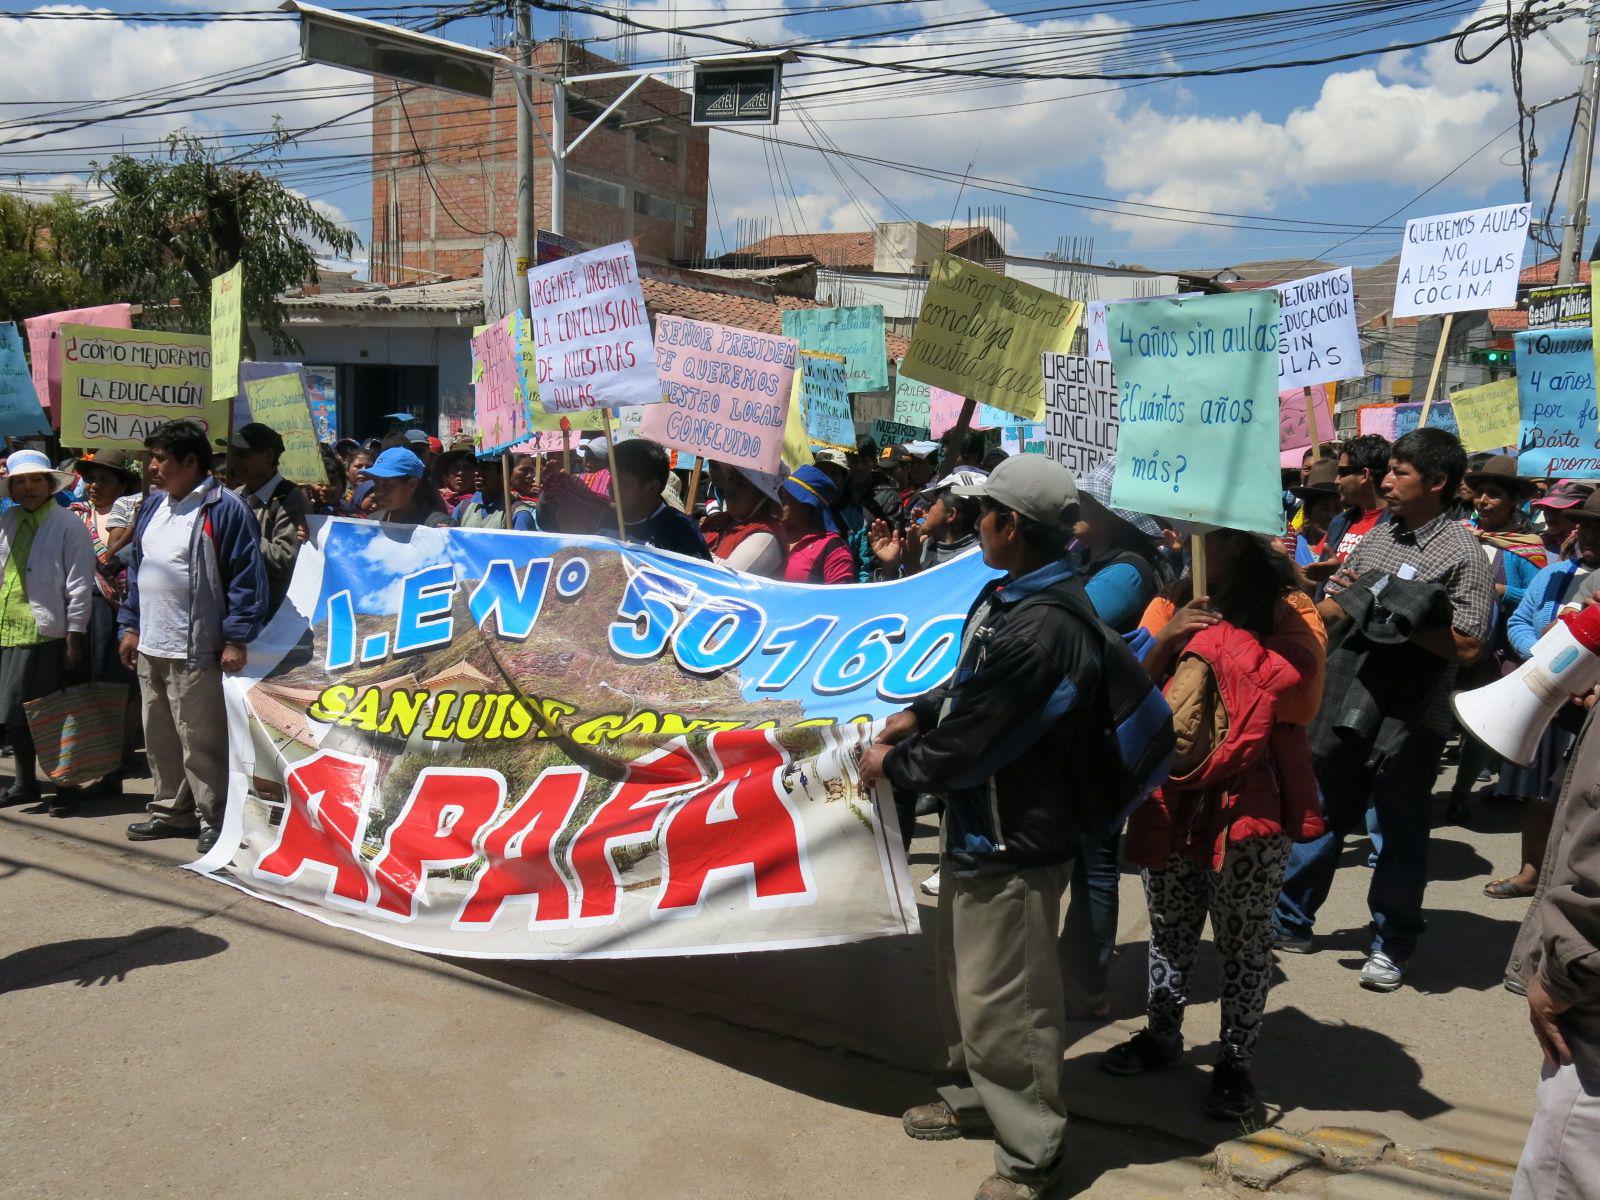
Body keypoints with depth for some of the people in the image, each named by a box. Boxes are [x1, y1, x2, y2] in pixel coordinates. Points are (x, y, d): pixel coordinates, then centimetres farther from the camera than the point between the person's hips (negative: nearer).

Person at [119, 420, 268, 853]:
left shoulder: (223, 508, -12)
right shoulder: (153, 505, 14)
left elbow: (247, 576, -15)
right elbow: (138, 569, 21)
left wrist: (235, 639, -17)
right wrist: (131, 626, 17)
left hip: (195, 650, -8)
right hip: (150, 647, 8)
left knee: (199, 739, -3)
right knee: (159, 737, 16)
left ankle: (212, 819, 8)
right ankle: (171, 811, 29)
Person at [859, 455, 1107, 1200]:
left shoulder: (1036, 628, -30)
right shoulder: (1015, 595, 3)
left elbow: (963, 746, -24)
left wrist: (892, 763, -8)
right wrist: (920, 713, 7)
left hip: (1014, 843, -10)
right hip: (981, 826, 10)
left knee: (1000, 999, 4)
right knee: (964, 974, 25)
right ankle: (973, 1097, 45)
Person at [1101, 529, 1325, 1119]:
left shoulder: (1288, 607, -5)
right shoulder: (1172, 602, 6)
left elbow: (1298, 697, -20)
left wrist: (1209, 640, -17)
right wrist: (1166, 639, -16)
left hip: (1249, 800, -4)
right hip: (1169, 797, 4)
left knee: (1243, 938, 7)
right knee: (1169, 927, 17)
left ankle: (1236, 1060, 23)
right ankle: (1162, 1035, 35)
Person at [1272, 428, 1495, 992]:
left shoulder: (1464, 555, -10)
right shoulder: (1376, 535, 8)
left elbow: (1465, 646, -19)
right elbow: (1332, 609, 11)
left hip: (1411, 718, -5)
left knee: (1401, 833, 8)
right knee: (1320, 816, 15)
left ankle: (1391, 944, 24)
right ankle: (1290, 919, 29)